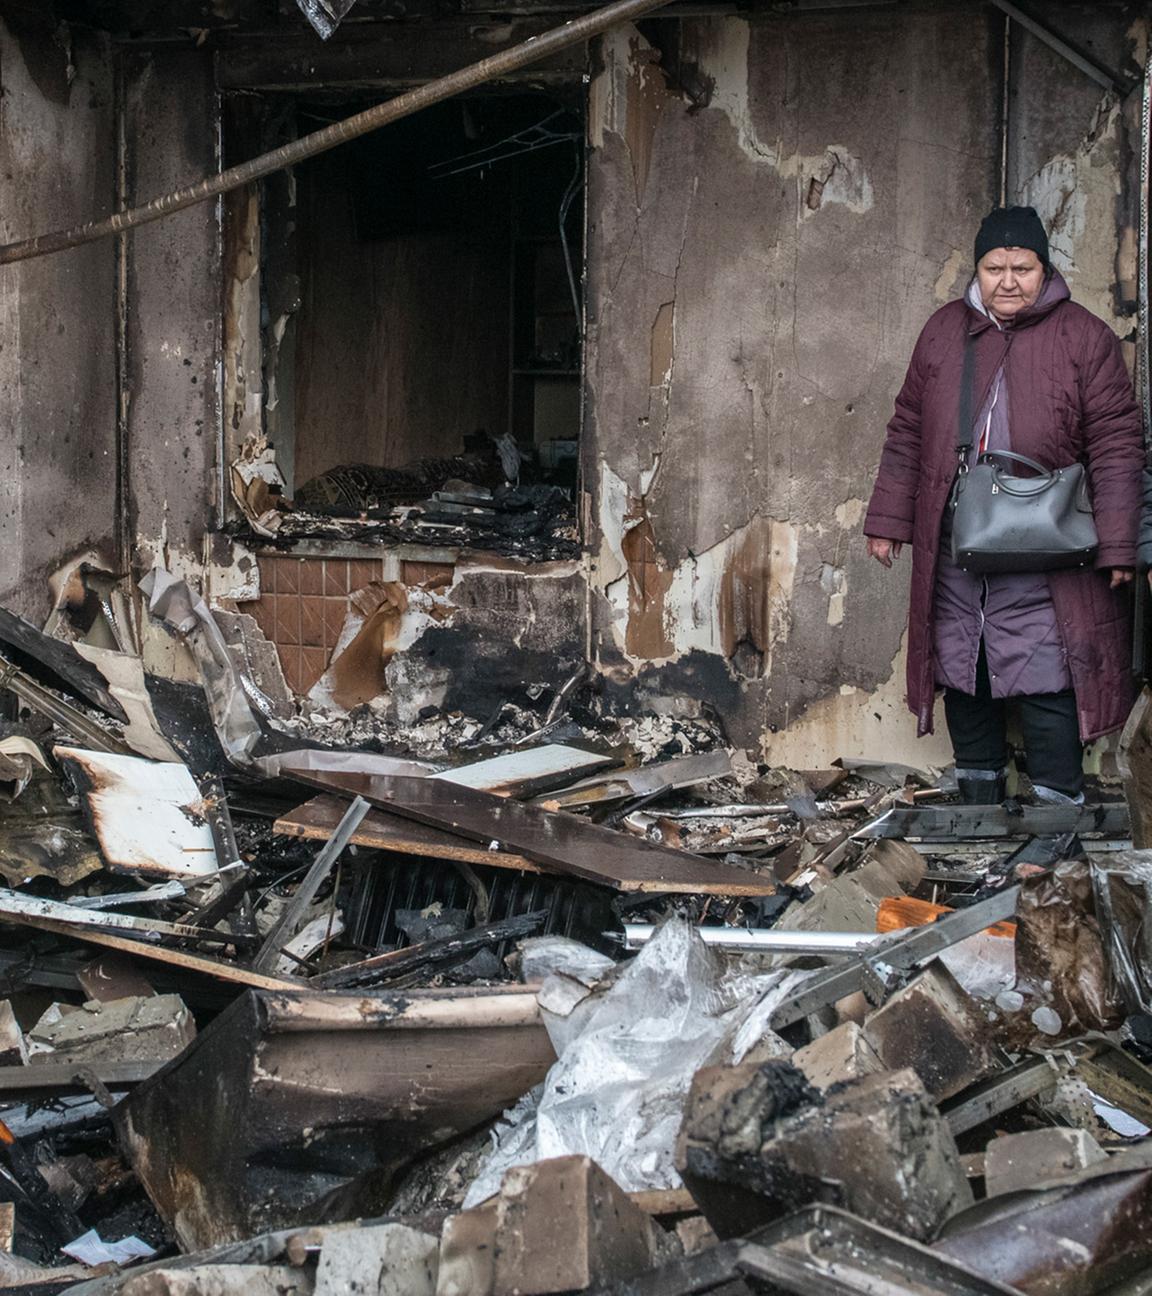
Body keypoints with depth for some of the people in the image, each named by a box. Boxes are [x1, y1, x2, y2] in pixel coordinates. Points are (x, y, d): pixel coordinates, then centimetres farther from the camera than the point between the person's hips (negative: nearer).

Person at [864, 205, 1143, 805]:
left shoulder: (1084, 338, -2)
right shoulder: (944, 331, 9)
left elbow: (1116, 446, -5)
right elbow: (907, 431, 14)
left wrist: (1118, 546, -10)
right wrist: (889, 520, 11)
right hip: (952, 553, 4)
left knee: (1045, 686, -6)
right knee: (963, 677, 12)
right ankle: (979, 813, 27)